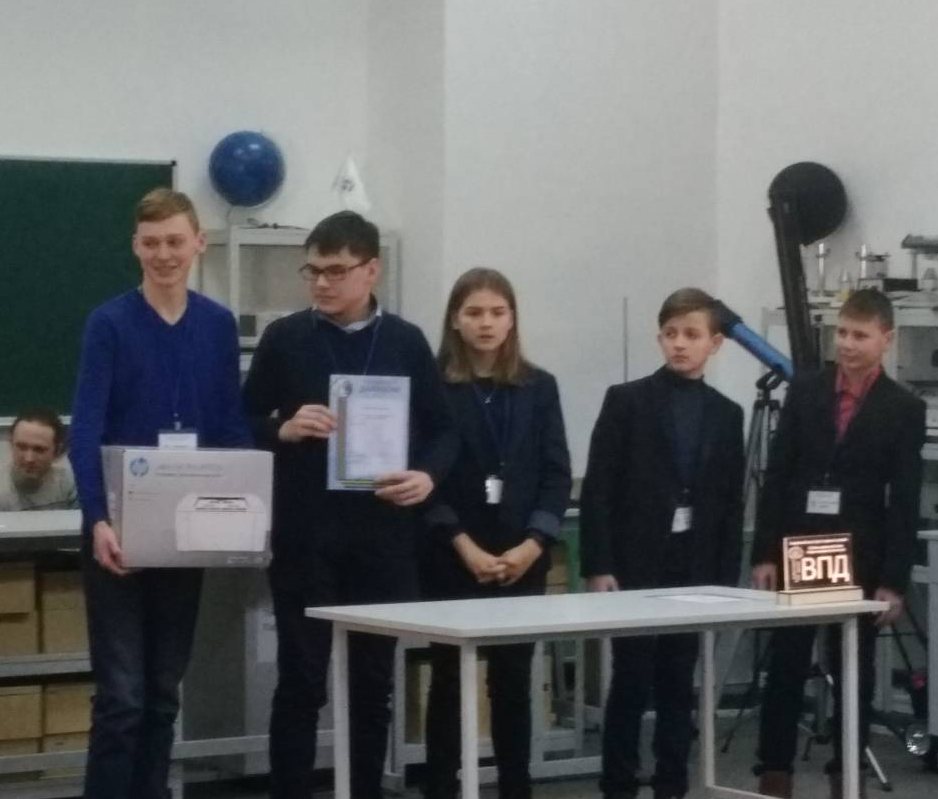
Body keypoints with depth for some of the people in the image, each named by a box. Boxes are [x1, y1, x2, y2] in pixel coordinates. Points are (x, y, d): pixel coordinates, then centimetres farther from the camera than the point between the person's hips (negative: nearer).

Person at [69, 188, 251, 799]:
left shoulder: (220, 326, 6)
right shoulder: (110, 323, -7)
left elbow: (234, 428, 10)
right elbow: (86, 430, -13)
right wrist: (98, 520, -25)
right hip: (121, 531, -4)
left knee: (164, 691, 11)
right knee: (121, 693, -6)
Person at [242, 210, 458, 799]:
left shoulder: (407, 342, 5)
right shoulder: (285, 339, 3)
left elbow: (443, 430, 9)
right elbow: (244, 425, 6)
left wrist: (428, 475, -11)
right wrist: (284, 430, -15)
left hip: (384, 536, 2)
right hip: (304, 536, -1)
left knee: (374, 682, 9)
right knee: (301, 682, 0)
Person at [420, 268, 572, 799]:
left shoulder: (539, 387, 7)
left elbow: (557, 475, 5)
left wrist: (532, 544, -8)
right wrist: (465, 547, -13)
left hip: (523, 559, 2)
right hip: (452, 559, -2)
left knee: (514, 679, 5)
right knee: (449, 680, 1)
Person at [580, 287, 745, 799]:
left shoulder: (727, 415, 9)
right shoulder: (626, 401, -1)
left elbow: (731, 504, 9)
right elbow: (598, 490, -4)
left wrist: (726, 579, 4)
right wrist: (597, 567, -11)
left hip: (694, 570, 3)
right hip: (634, 565, -3)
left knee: (678, 685, 6)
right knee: (630, 682, -2)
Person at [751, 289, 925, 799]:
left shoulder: (904, 409, -2)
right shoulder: (804, 391, 4)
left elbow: (905, 502, -4)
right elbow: (777, 475, 4)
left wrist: (893, 581, -8)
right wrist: (764, 553, -3)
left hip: (860, 561, -1)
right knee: (784, 671, 4)